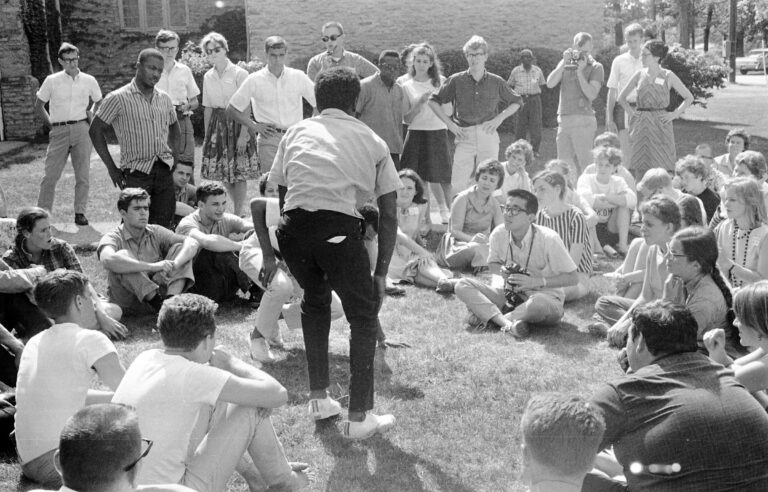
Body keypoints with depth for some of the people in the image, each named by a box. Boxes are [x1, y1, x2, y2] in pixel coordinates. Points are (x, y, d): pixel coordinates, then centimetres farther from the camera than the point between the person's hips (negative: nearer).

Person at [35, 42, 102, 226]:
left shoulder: (89, 81, 5)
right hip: (59, 131, -1)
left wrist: (91, 117, 8)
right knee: (50, 174, -2)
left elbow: (99, 103, 22)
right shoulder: (52, 81, 2)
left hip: (81, 129, 1)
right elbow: (38, 106, 12)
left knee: (83, 174, 1)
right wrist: (51, 124, 6)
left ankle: (80, 212, 9)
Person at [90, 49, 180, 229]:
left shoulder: (164, 99, 11)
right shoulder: (118, 98, -5)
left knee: (163, 227, 4)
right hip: (136, 173, -5)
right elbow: (95, 131, -2)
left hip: (164, 172, 5)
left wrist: (174, 155, 13)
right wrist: (112, 168, -5)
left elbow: (174, 127, 28)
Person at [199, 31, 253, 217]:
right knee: (223, 173, 7)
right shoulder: (208, 77, 8)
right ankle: (237, 209, 24)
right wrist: (206, 135, 10)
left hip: (236, 123, -5)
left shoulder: (239, 74, -8)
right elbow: (207, 108, 13)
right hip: (217, 124, 5)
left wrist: (244, 134, -17)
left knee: (240, 173, -4)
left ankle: (238, 214, 7)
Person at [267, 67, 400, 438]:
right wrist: (380, 273, 20)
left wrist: (270, 253, 32)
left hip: (293, 227, 3)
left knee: (314, 300, 29)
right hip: (339, 228, -3)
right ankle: (359, 417, 15)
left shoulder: (297, 132, 23)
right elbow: (389, 215, 16)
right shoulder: (372, 141, 20)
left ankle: (319, 398, 33)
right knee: (363, 316, 15)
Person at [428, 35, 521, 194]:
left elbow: (516, 102, 18)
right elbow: (434, 101, 10)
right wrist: (449, 123, 1)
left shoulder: (496, 82, 5)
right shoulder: (456, 80, 2)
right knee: (458, 185, -8)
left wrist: (499, 118, 3)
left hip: (488, 136, 1)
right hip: (465, 137, -1)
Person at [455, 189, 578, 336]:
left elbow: (573, 278, -14)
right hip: (509, 295, 4)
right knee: (463, 285, -15)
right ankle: (507, 324, -33)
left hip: (546, 297, -4)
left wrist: (536, 282, -22)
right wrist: (502, 271, -10)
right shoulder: (498, 234, -7)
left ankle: (486, 316, -21)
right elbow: (492, 264, 14)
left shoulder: (548, 239, -19)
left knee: (539, 303, -42)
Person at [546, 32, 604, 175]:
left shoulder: (595, 67, 0)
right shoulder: (565, 63, 13)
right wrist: (564, 63, -7)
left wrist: (580, 71, -13)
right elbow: (550, 84, -1)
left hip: (583, 120, -5)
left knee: (585, 163, -5)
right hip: (563, 119, 5)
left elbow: (592, 94, -11)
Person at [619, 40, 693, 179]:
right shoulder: (639, 75, 9)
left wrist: (674, 114, -2)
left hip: (661, 124, -2)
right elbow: (621, 97, 19)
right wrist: (631, 112, 6)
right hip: (640, 125, 2)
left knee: (662, 167, -5)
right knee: (640, 167, 1)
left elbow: (689, 97, 7)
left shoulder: (668, 76, 2)